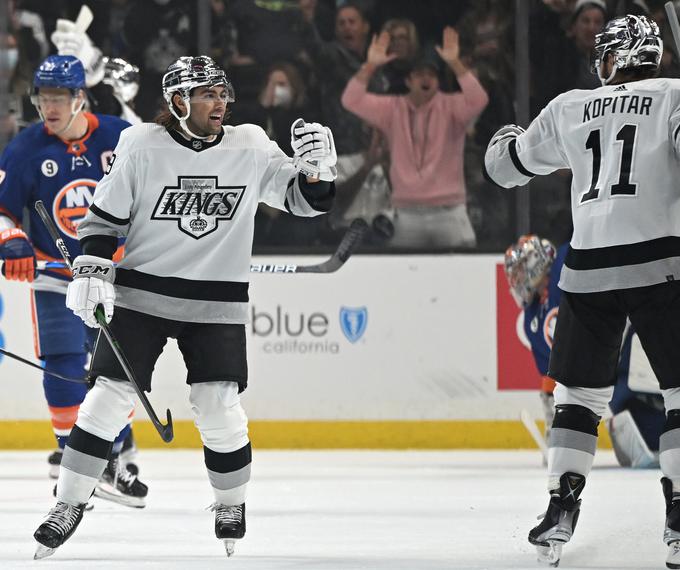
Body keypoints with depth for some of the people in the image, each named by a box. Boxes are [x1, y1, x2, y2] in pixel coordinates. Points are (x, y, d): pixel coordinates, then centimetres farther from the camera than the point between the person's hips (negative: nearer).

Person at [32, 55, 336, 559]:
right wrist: (92, 271, -10)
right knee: (110, 398, -6)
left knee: (219, 407, -7)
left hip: (217, 304, 1)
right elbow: (105, 216, 1)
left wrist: (316, 168, -16)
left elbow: (304, 200, 4)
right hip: (140, 295, -1)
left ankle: (232, 506, 17)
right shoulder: (142, 147, -6)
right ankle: (69, 504, 5)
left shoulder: (251, 148, -1)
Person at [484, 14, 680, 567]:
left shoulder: (569, 109, 13)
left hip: (588, 269, 4)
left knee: (579, 392, 16)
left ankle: (561, 509, 8)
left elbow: (508, 165, 28)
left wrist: (503, 141, 49)